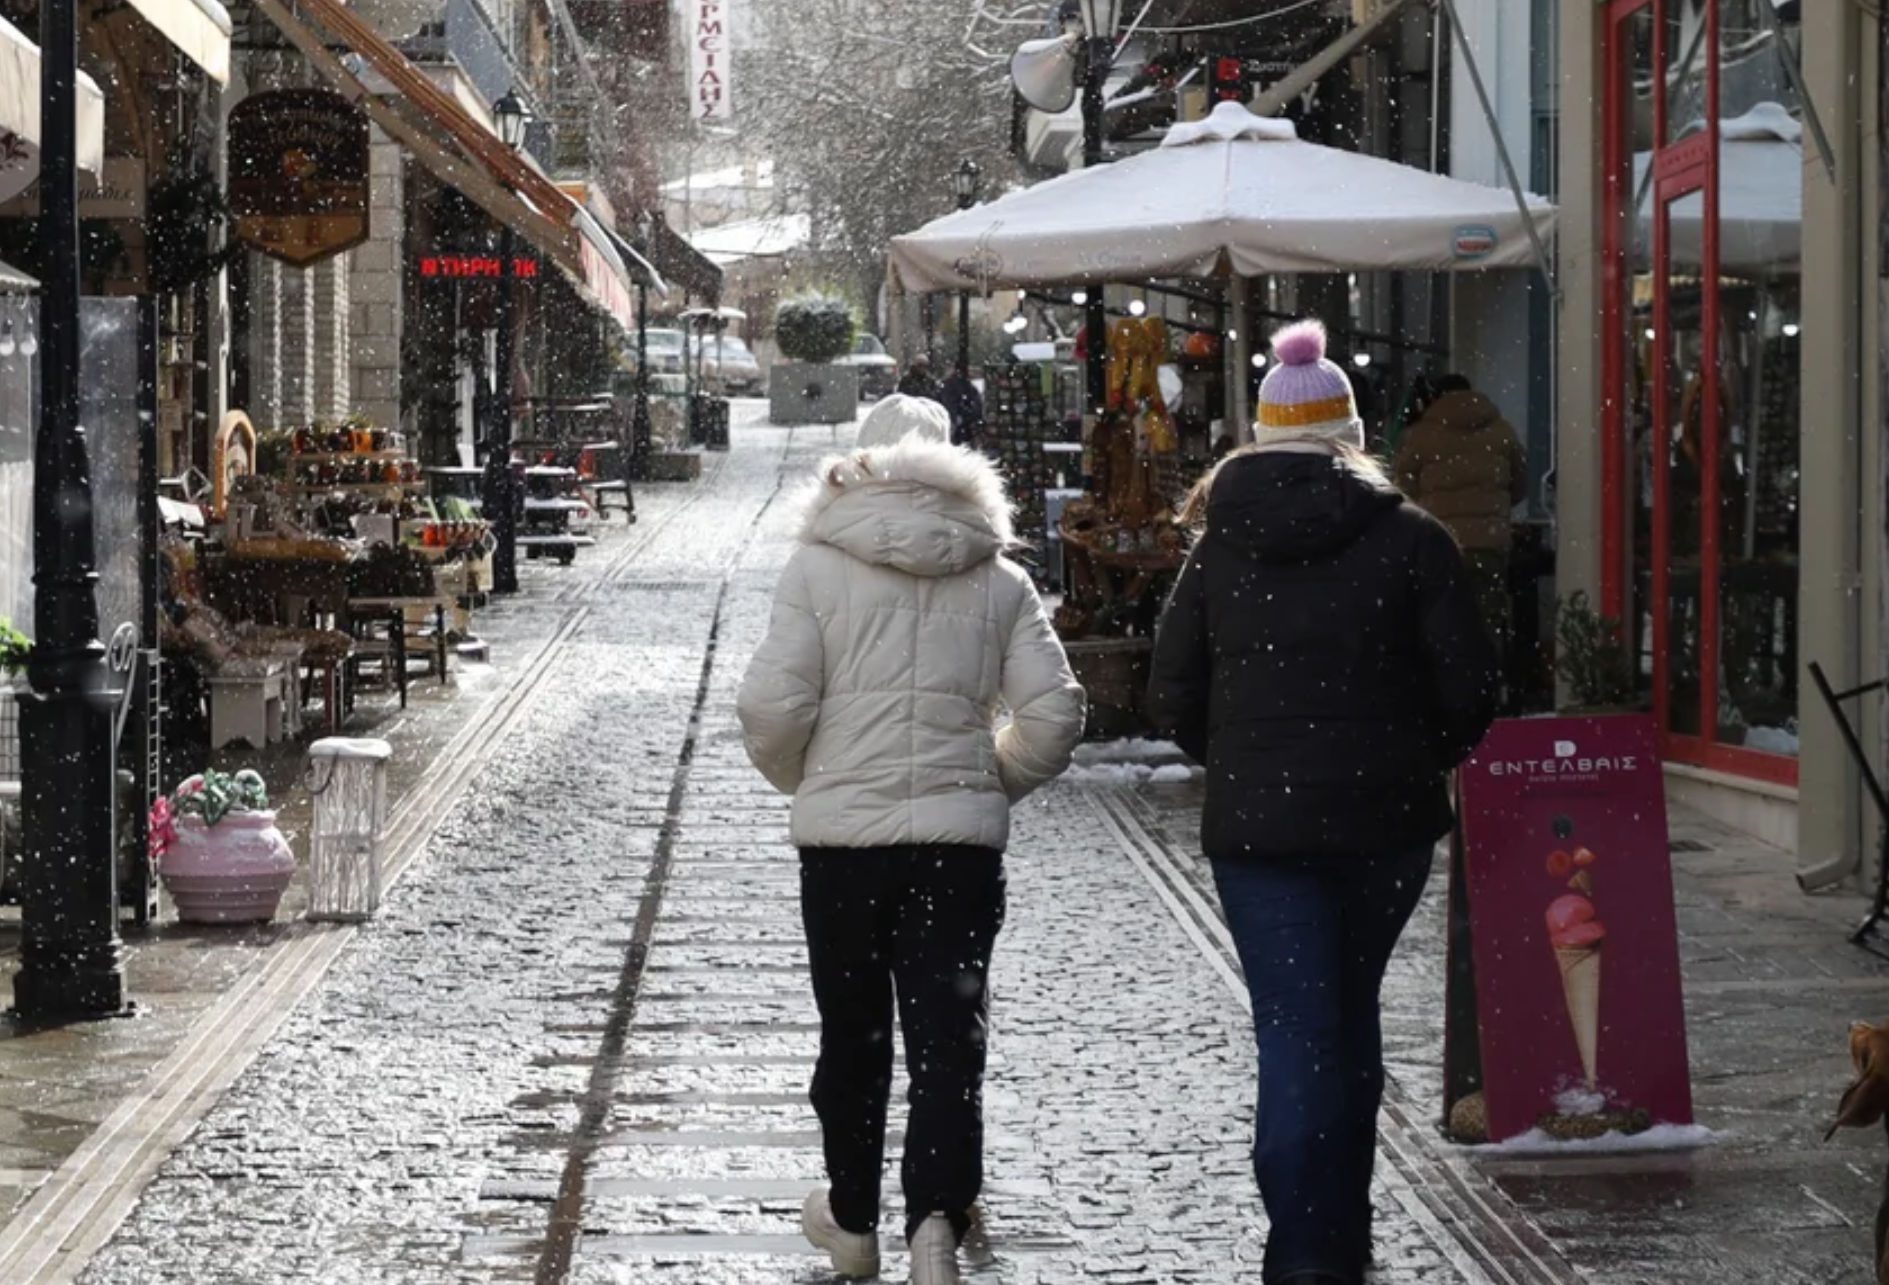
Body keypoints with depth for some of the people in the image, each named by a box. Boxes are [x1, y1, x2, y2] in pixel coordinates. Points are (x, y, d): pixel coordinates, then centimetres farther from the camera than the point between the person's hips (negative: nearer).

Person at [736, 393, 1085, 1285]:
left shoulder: (820, 567, -3)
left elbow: (771, 707, -10)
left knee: (852, 1035, 15)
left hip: (842, 834, 0)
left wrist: (801, 778, 10)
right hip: (961, 836, 1)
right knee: (948, 1037, 0)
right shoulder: (998, 579, 3)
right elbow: (1054, 714, -1)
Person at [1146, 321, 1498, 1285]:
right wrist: (1415, 763, 12)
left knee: (1295, 1029, -1)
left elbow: (1172, 696, 2)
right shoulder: (1409, 541, -4)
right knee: (1349, 1017, 18)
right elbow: (1469, 690, -6)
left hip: (1256, 821, 0)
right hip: (1385, 819, 1)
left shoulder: (1219, 548, 1)